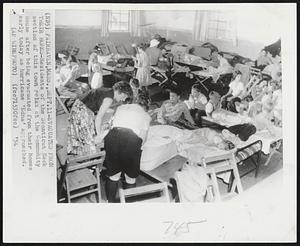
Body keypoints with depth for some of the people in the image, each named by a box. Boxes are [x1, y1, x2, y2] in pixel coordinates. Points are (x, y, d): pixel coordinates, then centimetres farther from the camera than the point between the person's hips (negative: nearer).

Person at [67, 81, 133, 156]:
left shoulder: (107, 92, 10)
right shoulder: (109, 98, -18)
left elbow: (99, 112, 14)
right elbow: (99, 117, -20)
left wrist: (101, 131, 15)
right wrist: (99, 135, -11)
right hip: (82, 111, -10)